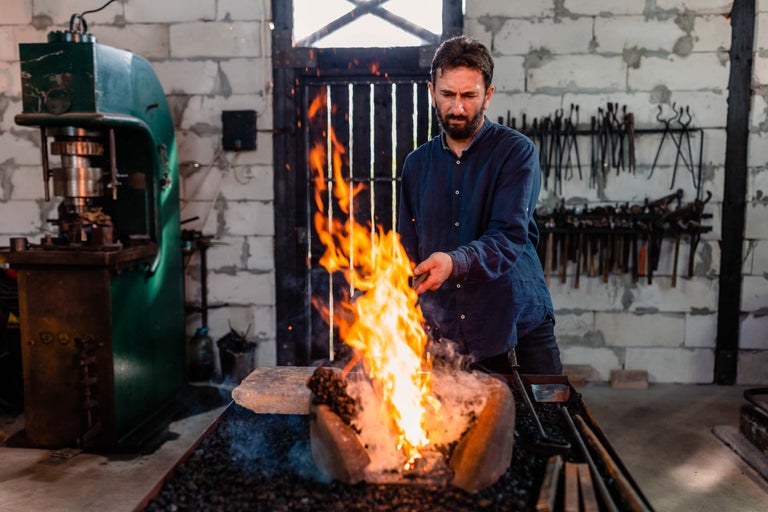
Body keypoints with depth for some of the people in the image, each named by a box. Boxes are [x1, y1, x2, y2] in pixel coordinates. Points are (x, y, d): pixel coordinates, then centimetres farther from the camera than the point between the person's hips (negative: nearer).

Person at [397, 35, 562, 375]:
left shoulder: (516, 151, -5)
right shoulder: (416, 164, 8)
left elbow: (510, 237, -18)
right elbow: (408, 253, 10)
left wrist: (453, 262, -36)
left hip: (518, 326, -3)